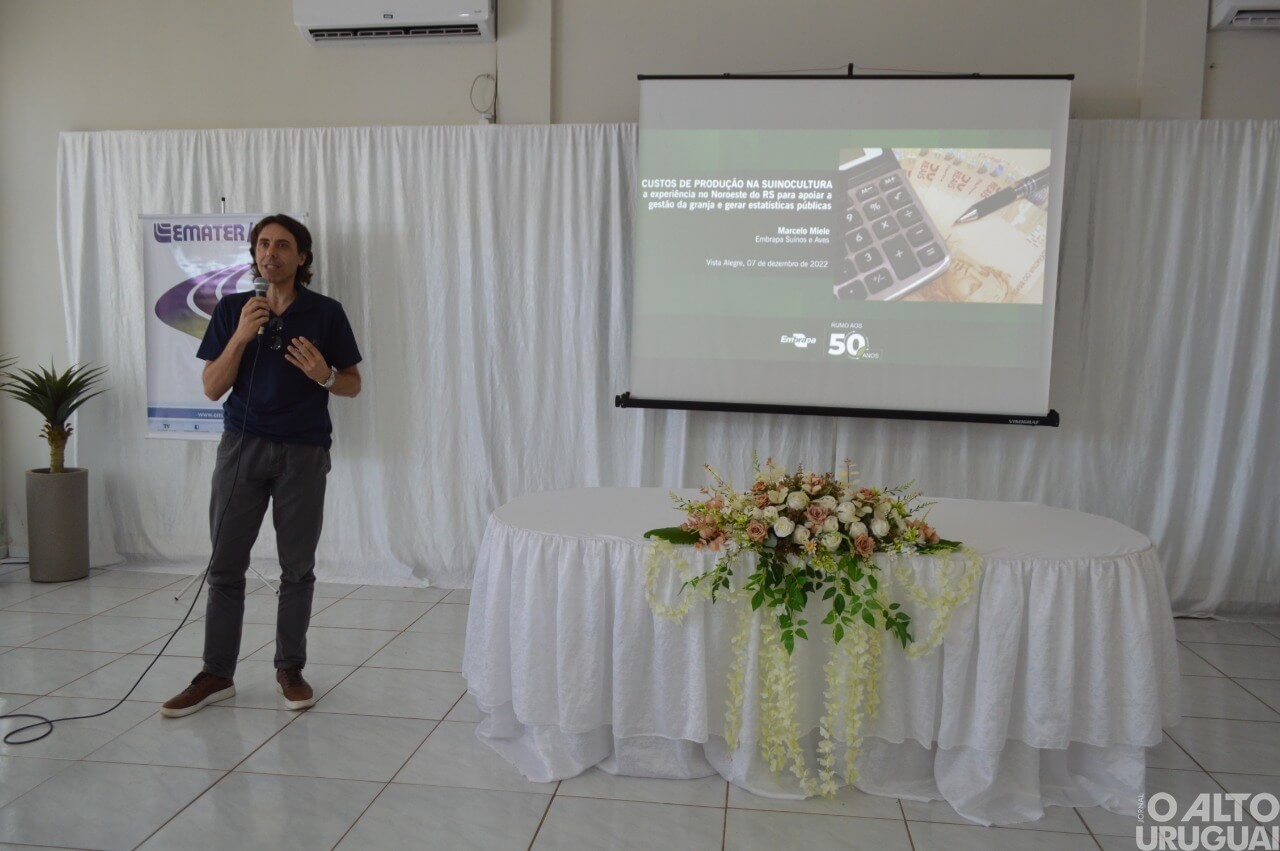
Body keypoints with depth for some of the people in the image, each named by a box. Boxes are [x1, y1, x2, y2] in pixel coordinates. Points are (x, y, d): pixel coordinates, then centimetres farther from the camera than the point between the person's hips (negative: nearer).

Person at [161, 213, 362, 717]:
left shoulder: (325, 313, 1)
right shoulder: (232, 310, 5)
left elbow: (352, 384, 7)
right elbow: (212, 388, 2)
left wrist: (323, 375, -15)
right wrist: (241, 336, -12)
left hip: (303, 451, -1)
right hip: (243, 445, 1)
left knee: (298, 568, 5)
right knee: (225, 566, 4)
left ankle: (289, 669, 19)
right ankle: (216, 675, 16)